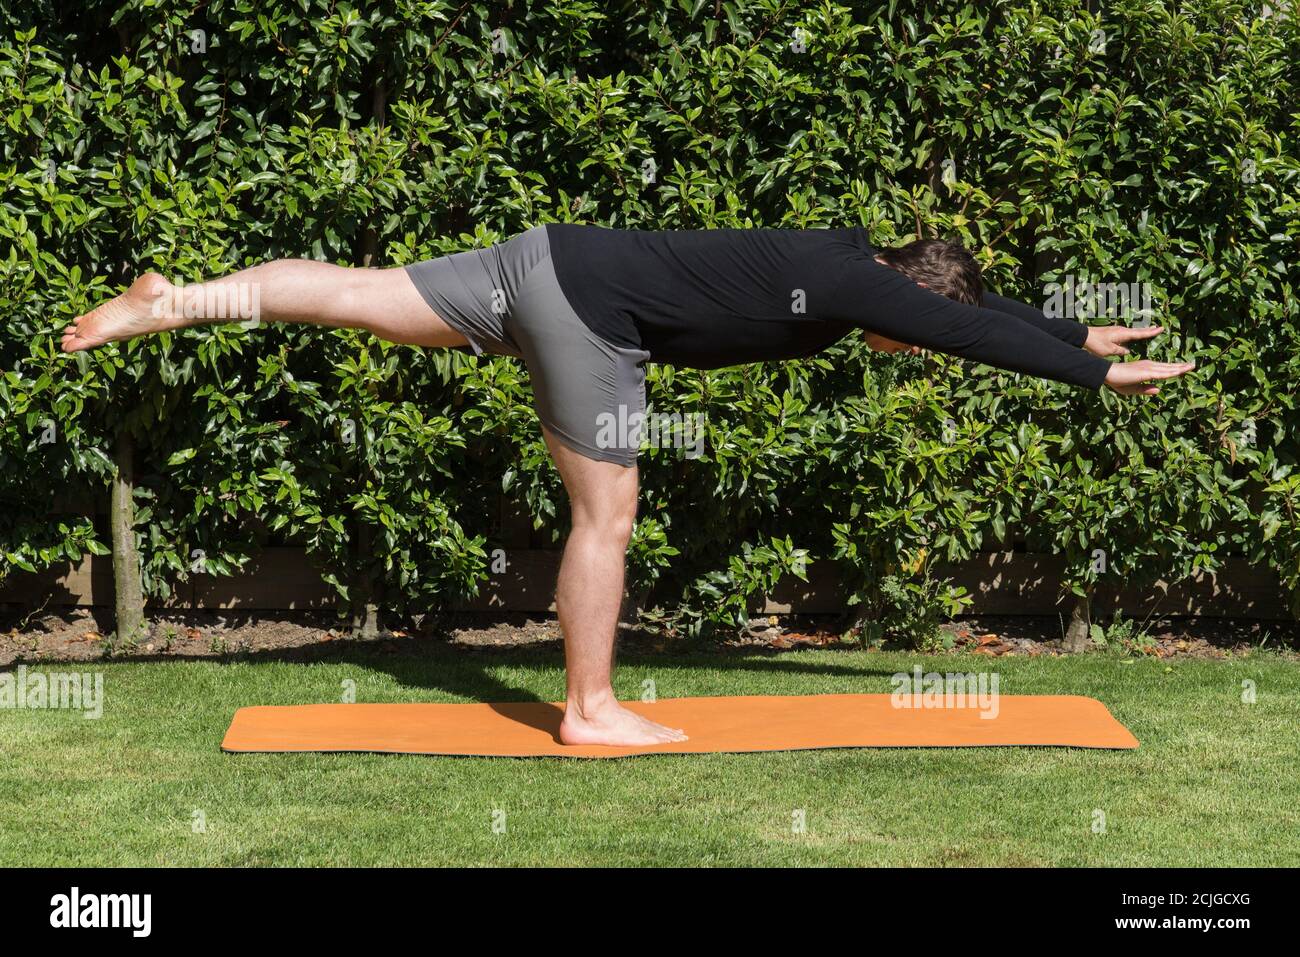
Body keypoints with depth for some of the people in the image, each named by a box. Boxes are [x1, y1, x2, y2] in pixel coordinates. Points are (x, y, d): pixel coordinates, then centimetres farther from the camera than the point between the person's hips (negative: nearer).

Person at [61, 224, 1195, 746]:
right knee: (606, 515, 1)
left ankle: (177, 302, 5)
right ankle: (590, 711, 10)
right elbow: (973, 335, -10)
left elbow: (974, 305, 26)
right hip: (589, 305, -9)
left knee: (365, 295, 7)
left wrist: (1082, 332, 30)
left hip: (550, 258, 9)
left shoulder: (846, 259, 15)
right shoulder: (851, 288, -10)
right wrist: (1099, 373, -2)